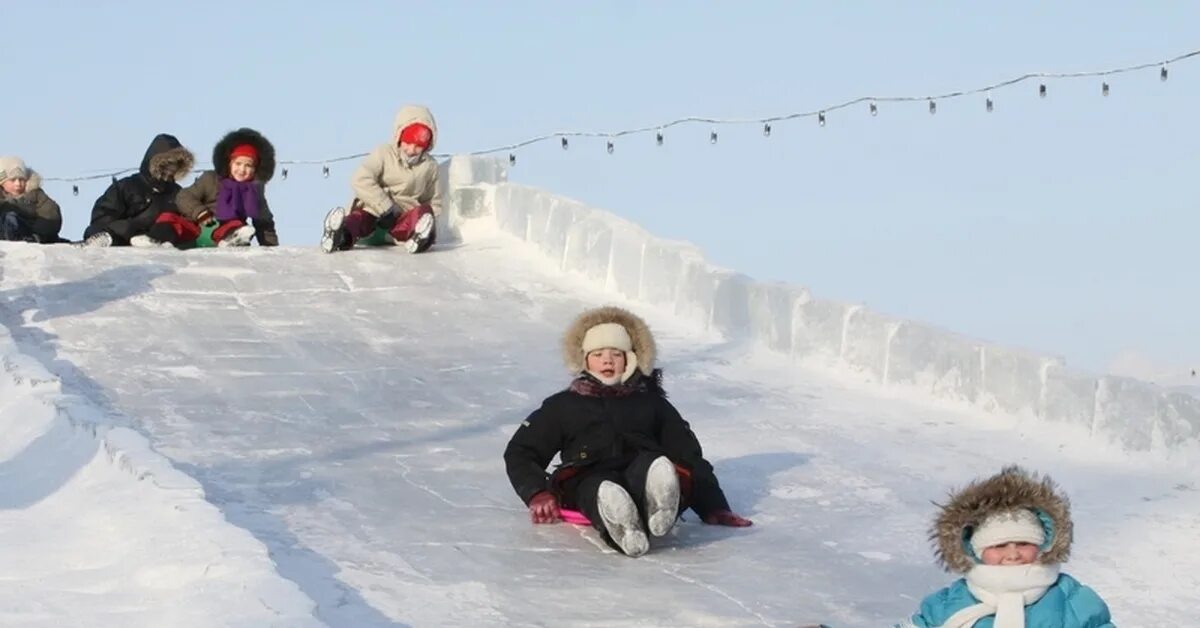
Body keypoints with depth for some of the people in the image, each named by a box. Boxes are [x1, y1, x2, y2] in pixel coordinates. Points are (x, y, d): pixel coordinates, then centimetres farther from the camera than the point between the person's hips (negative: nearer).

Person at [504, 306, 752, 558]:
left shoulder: (652, 404, 31)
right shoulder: (563, 405, 30)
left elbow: (690, 457, 25)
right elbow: (520, 454, 24)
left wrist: (715, 509, 8)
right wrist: (538, 495, 1)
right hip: (590, 479, -1)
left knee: (651, 464, -37)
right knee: (602, 488, -40)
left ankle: (658, 507, -72)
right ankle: (623, 530, -75)